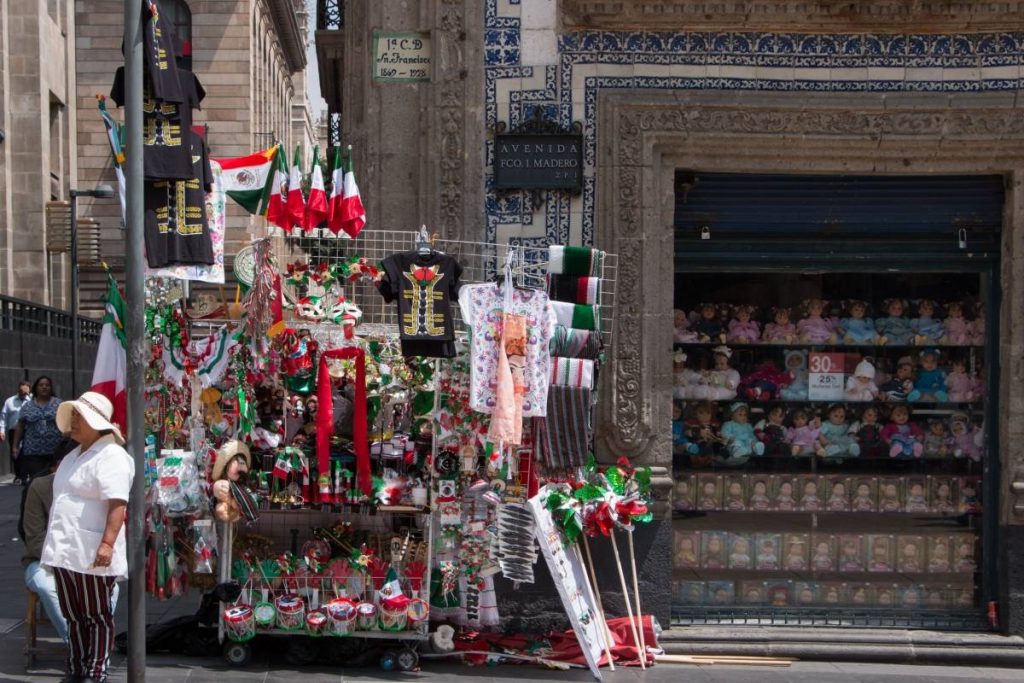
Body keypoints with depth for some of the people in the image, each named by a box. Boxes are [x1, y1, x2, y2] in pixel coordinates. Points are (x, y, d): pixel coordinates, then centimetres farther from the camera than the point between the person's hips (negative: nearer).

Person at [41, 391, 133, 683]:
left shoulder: (111, 456, -12)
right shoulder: (75, 456, 20)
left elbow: (117, 504, -21)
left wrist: (107, 542, -28)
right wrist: (55, 544, 23)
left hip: (91, 555, -9)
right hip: (65, 550, 9)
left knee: (97, 617, 0)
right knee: (74, 616, 14)